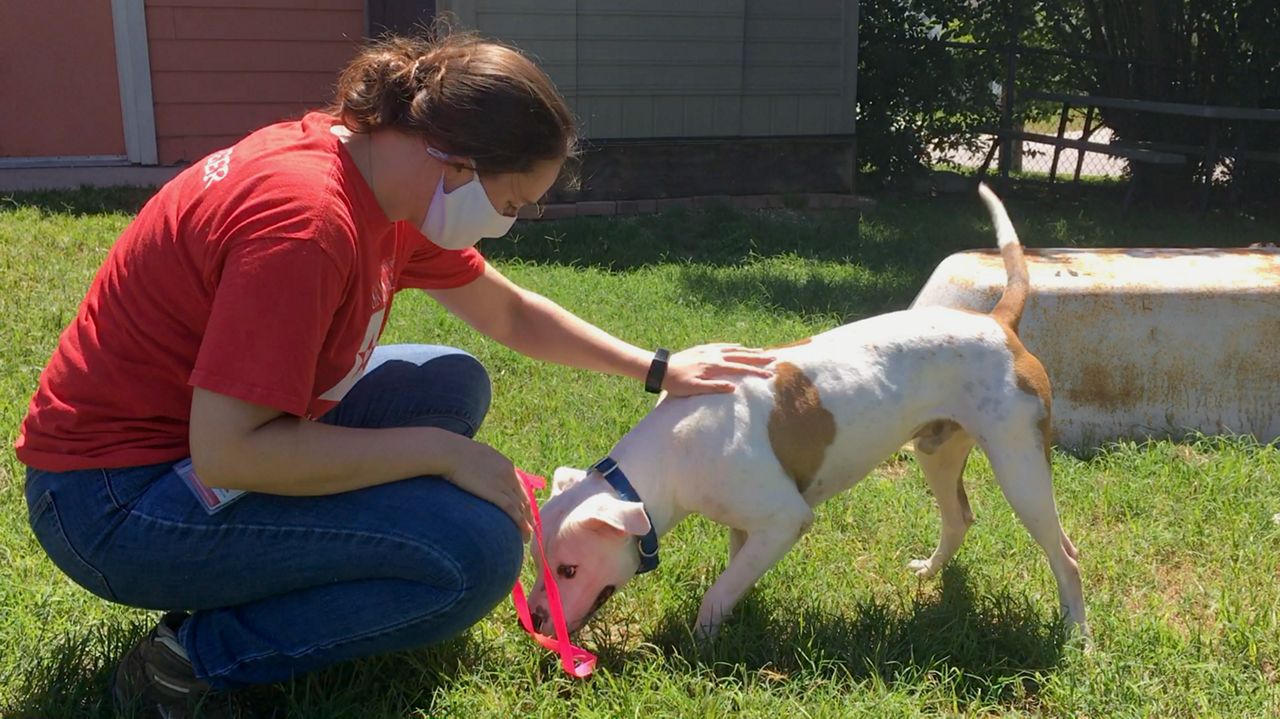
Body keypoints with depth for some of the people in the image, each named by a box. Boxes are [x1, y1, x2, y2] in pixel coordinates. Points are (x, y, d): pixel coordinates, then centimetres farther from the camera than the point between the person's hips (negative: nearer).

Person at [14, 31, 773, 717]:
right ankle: (199, 653, -6)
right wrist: (443, 451, -22)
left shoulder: (382, 174, 1)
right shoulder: (306, 215, -28)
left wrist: (659, 370, 12)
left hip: (210, 439, 9)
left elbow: (510, 313, 13)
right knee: (478, 553, -19)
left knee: (453, 384, 7)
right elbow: (227, 453, -29)